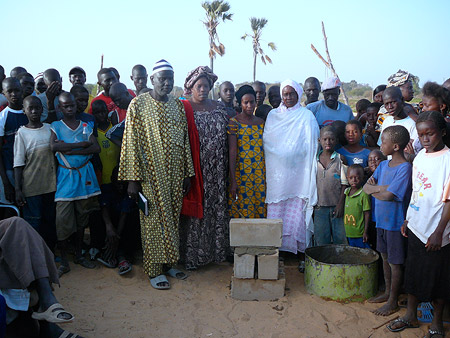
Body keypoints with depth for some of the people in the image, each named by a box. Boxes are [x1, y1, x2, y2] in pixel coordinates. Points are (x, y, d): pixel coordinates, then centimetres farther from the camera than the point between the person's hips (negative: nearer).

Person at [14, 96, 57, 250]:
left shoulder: (50, 128, 7)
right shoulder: (22, 132, -2)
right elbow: (19, 164, -4)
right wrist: (18, 189, -8)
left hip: (50, 185, 3)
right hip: (31, 187, -3)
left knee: (50, 220, 11)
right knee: (33, 225, 0)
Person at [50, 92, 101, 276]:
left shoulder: (85, 126, 8)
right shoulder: (55, 126, 2)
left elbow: (96, 148, -5)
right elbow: (54, 146, -17)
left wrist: (70, 150, -15)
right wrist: (81, 144, -14)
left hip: (85, 174, 3)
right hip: (65, 176, -3)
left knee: (82, 218, 10)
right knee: (63, 220, -5)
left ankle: (79, 255, 25)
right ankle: (64, 261, 7)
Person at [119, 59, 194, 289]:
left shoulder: (177, 105, 9)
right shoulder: (138, 104, -6)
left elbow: (184, 140, 11)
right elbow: (131, 142, -9)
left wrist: (187, 173, 8)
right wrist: (133, 179, -13)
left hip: (174, 174, 5)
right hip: (151, 175, -5)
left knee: (172, 218, 12)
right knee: (154, 220, 2)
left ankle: (168, 263, 26)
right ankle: (154, 270, 14)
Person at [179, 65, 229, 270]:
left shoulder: (219, 108, 10)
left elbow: (226, 140, 14)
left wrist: (226, 168, 9)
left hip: (216, 172, 4)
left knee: (217, 207, 10)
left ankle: (215, 250, 24)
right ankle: (192, 255, 11)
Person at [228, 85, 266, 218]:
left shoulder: (261, 122, 10)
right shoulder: (234, 123, -5)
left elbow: (266, 149, 14)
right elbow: (232, 152, -10)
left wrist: (268, 174, 9)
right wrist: (233, 180, -15)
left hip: (260, 173, 4)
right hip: (241, 173, -4)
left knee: (259, 209, 5)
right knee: (241, 210, -2)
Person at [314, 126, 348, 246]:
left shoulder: (340, 159, -2)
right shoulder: (315, 160, 5)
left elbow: (345, 183, -3)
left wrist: (341, 204, -9)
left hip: (336, 206, -2)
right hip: (320, 206, 2)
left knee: (340, 238, 3)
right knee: (321, 239, 7)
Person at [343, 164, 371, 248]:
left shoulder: (363, 194, -14)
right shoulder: (347, 192, 6)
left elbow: (367, 214, -12)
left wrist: (366, 232, -12)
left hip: (360, 235, -6)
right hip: (349, 233, 6)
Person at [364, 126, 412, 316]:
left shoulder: (405, 168, -20)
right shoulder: (383, 165, 6)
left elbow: (388, 195, -26)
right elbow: (366, 187, 2)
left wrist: (374, 189, -8)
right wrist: (380, 188, -17)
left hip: (395, 222, -8)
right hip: (381, 220, 8)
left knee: (395, 263, 5)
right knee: (385, 257, 19)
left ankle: (393, 301, 19)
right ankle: (387, 293, 36)